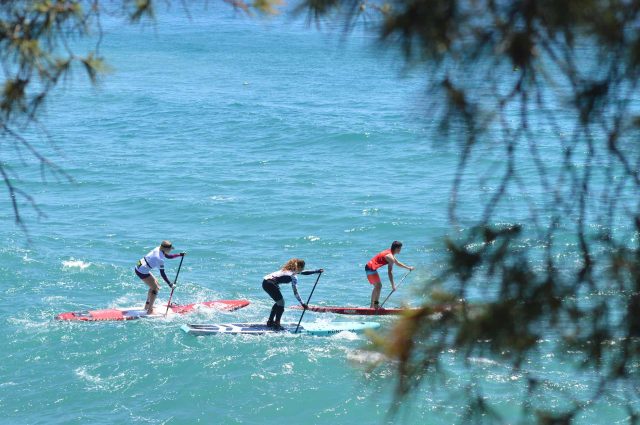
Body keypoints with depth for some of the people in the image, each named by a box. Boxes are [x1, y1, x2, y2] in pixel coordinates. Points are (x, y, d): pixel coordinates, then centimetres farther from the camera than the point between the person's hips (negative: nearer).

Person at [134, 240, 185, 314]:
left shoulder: (158, 249, 1)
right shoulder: (160, 259, -24)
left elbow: (168, 256, 17)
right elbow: (162, 273, -22)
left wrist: (180, 255, 11)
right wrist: (170, 284, -20)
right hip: (142, 272, -10)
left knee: (155, 283, 22)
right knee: (155, 288, -2)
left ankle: (147, 305, 31)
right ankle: (149, 311, -2)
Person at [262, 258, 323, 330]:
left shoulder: (291, 270, 12)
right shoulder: (293, 277, -15)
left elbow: (304, 272, 26)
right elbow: (295, 292, -18)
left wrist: (316, 271, 30)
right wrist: (302, 304, -16)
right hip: (269, 284, -10)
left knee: (279, 302, 21)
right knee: (281, 303, -4)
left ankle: (270, 322, 28)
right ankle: (276, 325, -2)